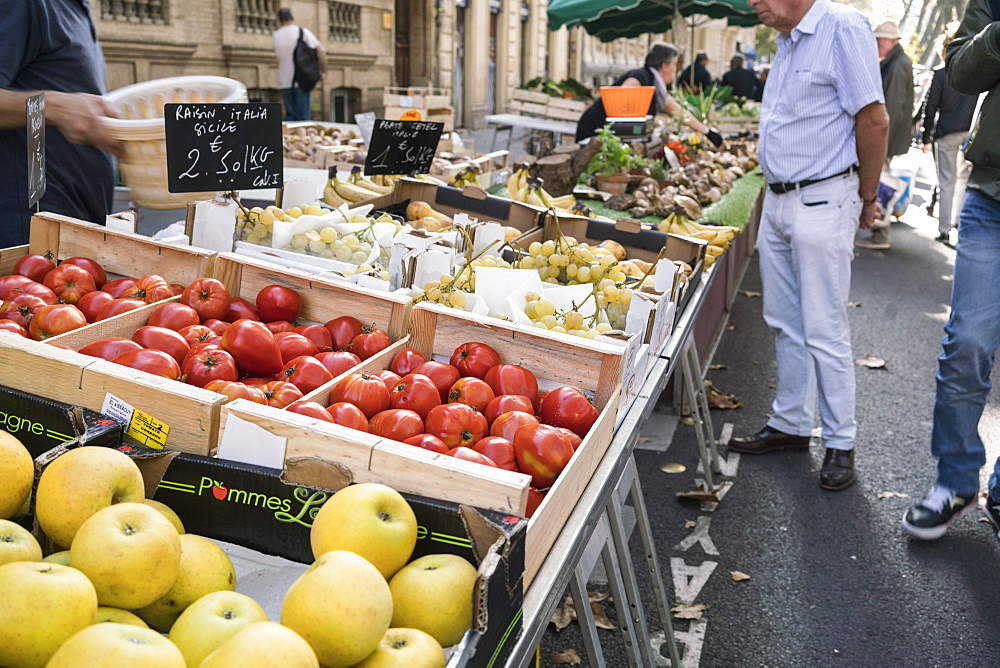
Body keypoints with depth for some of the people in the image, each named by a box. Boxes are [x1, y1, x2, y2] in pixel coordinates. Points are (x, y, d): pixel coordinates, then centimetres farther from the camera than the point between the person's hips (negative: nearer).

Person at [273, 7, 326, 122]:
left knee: (290, 115, 11)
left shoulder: (275, 35, 7)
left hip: (284, 82, 3)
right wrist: (323, 71, -1)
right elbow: (321, 51, -9)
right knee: (303, 115, -2)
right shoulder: (303, 32, -3)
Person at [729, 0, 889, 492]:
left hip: (821, 203, -8)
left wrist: (865, 201, -5)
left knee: (824, 332, -2)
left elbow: (874, 122, -14)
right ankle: (790, 424, 27)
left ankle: (840, 444, 11)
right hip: (777, 201, 9)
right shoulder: (787, 41, 15)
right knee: (784, 323, 14)